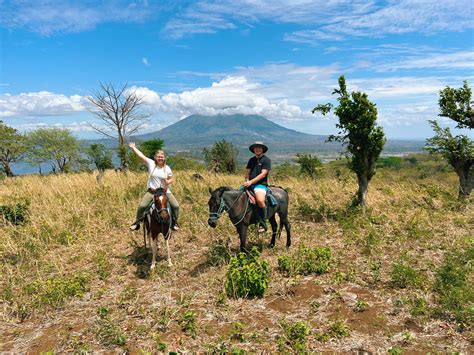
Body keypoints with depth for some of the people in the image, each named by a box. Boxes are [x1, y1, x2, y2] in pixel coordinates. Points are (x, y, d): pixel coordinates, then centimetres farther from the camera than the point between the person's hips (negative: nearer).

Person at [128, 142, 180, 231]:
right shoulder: (151, 164, -2)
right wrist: (133, 147, -3)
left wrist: (168, 182, -14)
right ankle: (137, 222, 11)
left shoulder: (167, 168, 0)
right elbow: (141, 155, -3)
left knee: (176, 206, -9)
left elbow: (171, 179, 8)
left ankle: (174, 222, 14)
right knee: (142, 206, -14)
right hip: (152, 190, -1)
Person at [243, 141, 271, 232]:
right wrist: (247, 181, -4)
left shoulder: (266, 160, 0)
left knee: (260, 200, -34)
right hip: (250, 184, 7)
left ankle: (263, 224, -18)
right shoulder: (251, 160, 20)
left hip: (261, 184, -7)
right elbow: (247, 172, 18)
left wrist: (251, 182, -18)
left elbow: (263, 174, -10)